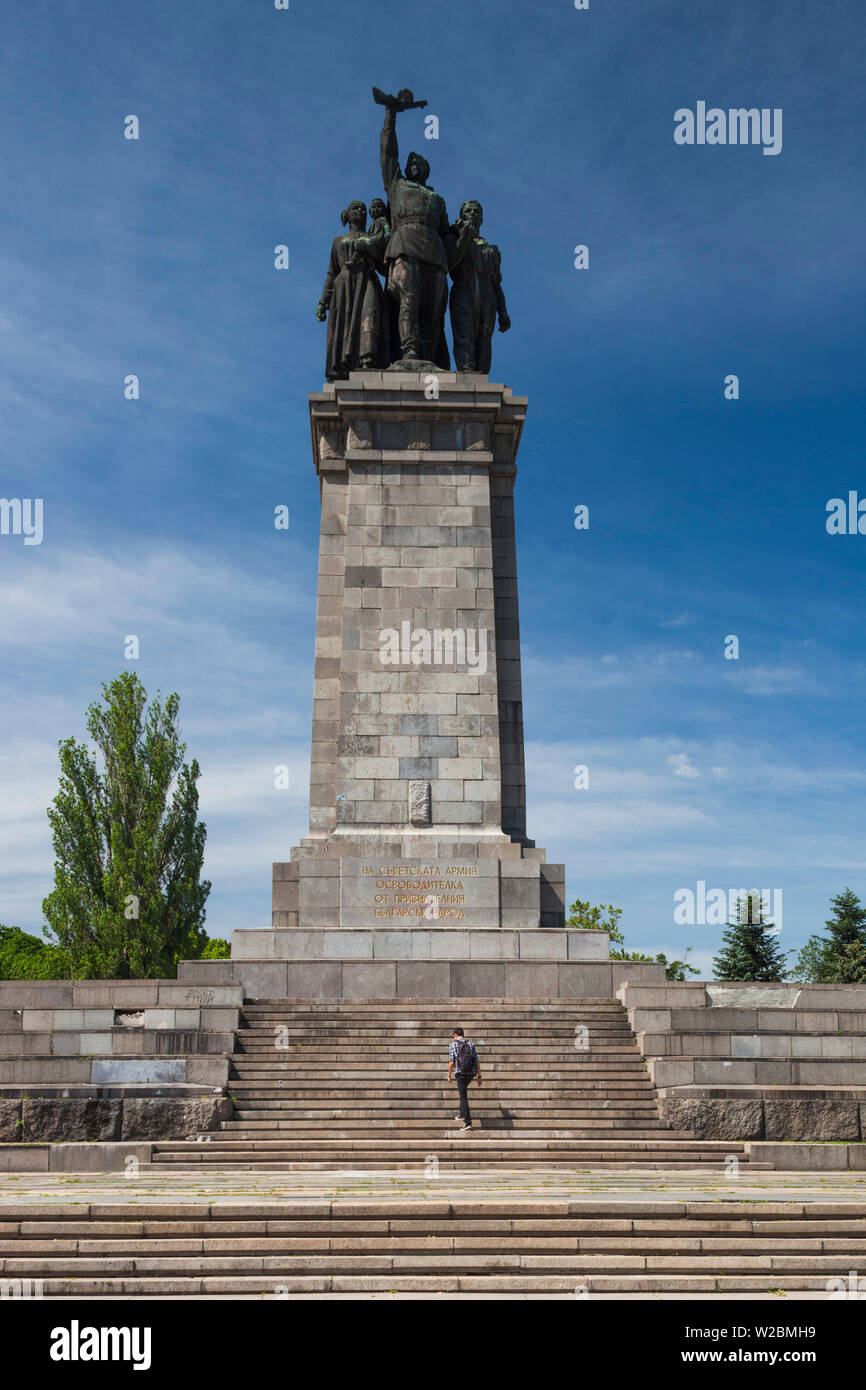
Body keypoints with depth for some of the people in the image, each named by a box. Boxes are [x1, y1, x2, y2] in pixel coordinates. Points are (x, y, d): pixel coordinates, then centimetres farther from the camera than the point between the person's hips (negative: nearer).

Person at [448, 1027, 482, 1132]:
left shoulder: (454, 1044, -2)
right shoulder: (471, 1044, 7)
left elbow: (451, 1062, -8)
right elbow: (477, 1061, 3)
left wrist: (449, 1075, 4)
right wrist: (479, 1076, 6)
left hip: (460, 1073, -4)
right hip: (471, 1073, 4)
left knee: (463, 1097, -2)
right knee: (463, 1091, 30)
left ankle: (468, 1122, -8)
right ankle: (462, 1114, 31)